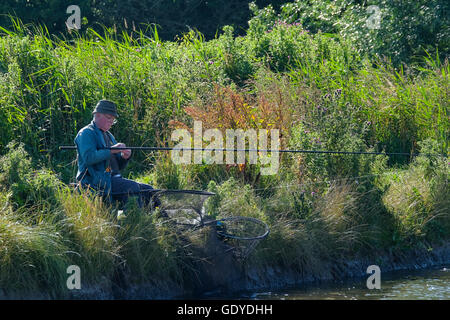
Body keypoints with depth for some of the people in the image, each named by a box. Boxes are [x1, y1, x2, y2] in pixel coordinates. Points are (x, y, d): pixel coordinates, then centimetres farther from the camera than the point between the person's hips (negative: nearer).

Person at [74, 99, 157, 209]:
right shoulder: (87, 133, -2)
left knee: (148, 190, -2)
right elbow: (88, 157, -20)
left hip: (113, 178, 9)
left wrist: (124, 157, 2)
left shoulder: (109, 135, 25)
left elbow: (119, 166, 25)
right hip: (96, 182, -9)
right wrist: (111, 151, -20)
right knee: (133, 187, -28)